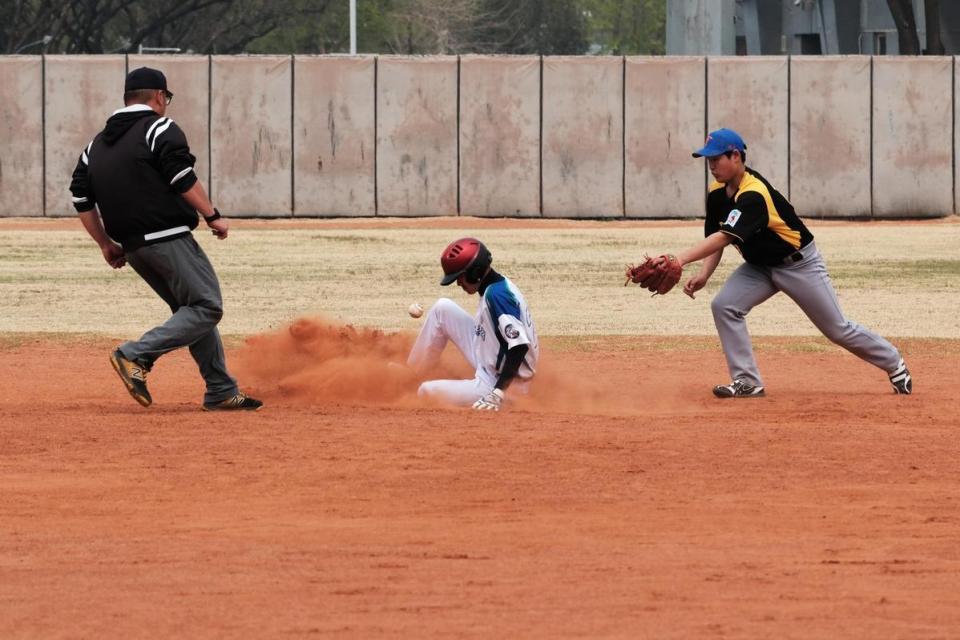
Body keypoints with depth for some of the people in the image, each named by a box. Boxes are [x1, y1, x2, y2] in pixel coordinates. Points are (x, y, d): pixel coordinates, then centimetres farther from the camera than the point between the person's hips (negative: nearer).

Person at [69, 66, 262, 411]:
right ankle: (136, 355, -19)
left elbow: (81, 198, 15)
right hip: (167, 238, -8)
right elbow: (183, 179, -15)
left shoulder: (98, 144, 18)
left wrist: (106, 244, 19)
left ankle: (222, 392, 11)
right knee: (206, 308, -7)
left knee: (192, 310, 15)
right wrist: (213, 216, -9)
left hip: (132, 247, 8)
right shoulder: (161, 129, -3)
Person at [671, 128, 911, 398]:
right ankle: (747, 382, -10)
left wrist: (681, 259, -54)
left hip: (800, 264, -7)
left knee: (838, 329, 3)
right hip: (760, 265, 7)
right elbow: (717, 238, 1)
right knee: (724, 305, -15)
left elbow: (724, 238, -44)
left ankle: (894, 364, 25)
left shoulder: (753, 195, -33)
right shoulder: (717, 192, -6)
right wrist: (703, 274, -18)